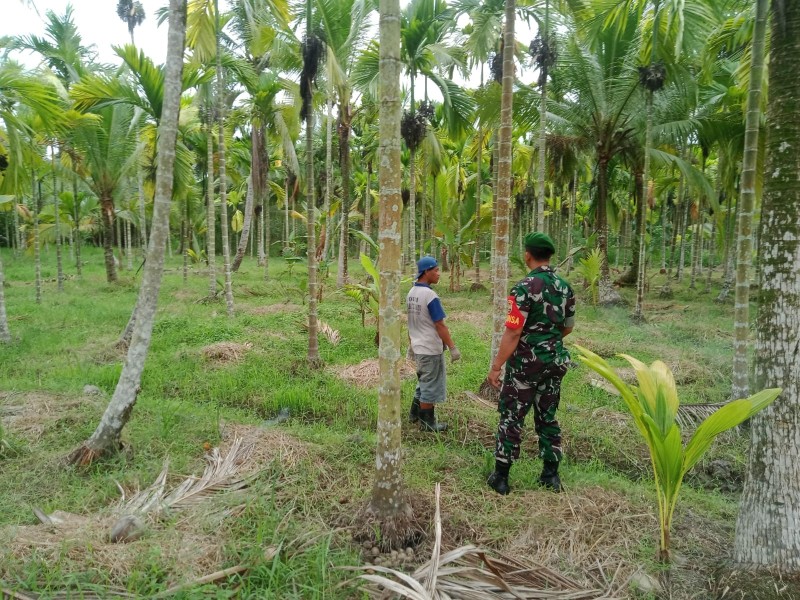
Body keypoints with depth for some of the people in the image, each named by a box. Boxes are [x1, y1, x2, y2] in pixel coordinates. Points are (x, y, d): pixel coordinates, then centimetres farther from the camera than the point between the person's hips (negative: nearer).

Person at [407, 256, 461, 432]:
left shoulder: (411, 293, 5)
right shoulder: (430, 295, -20)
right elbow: (440, 326, -20)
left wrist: (411, 345, 21)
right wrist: (452, 348, -15)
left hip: (418, 347, 8)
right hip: (431, 349, -8)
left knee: (423, 382, 23)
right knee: (431, 386, 4)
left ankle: (414, 414, 30)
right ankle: (427, 423, 13)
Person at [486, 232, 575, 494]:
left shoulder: (525, 288, -18)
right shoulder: (565, 287, 4)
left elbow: (513, 332, -21)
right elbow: (568, 327, 14)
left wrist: (496, 366, -16)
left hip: (526, 363, -6)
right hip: (554, 361, 6)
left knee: (511, 418, 3)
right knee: (548, 417, 16)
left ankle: (501, 477, 11)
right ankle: (551, 475, 23)